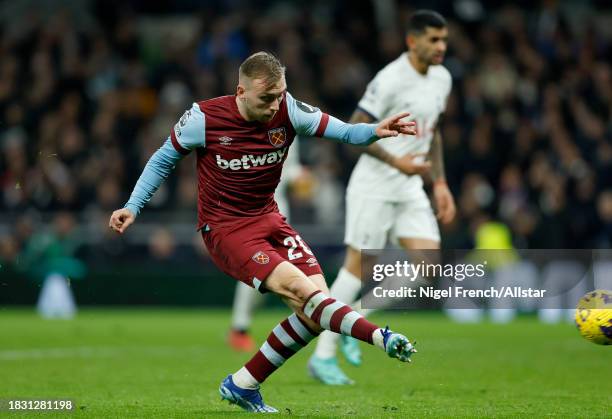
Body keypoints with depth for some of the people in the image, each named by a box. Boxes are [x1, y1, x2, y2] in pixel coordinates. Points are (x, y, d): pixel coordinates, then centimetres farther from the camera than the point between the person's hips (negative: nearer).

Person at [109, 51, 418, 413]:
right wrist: (133, 207, -3)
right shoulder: (204, 119, -15)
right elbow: (163, 160, 2)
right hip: (225, 230, -5)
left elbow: (340, 131, -12)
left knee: (314, 308, -8)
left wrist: (374, 131, -33)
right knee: (299, 288, -26)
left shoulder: (287, 110, -8)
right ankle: (382, 338, -28)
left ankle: (243, 386, 4)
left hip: (268, 218, 5)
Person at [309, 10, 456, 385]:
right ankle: (323, 355, 4)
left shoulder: (442, 78, 9)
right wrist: (396, 161, -22)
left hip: (410, 188, 7)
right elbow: (356, 130, -16)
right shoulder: (391, 80, -16)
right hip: (374, 187, -7)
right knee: (360, 266, -6)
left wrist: (440, 182, 14)